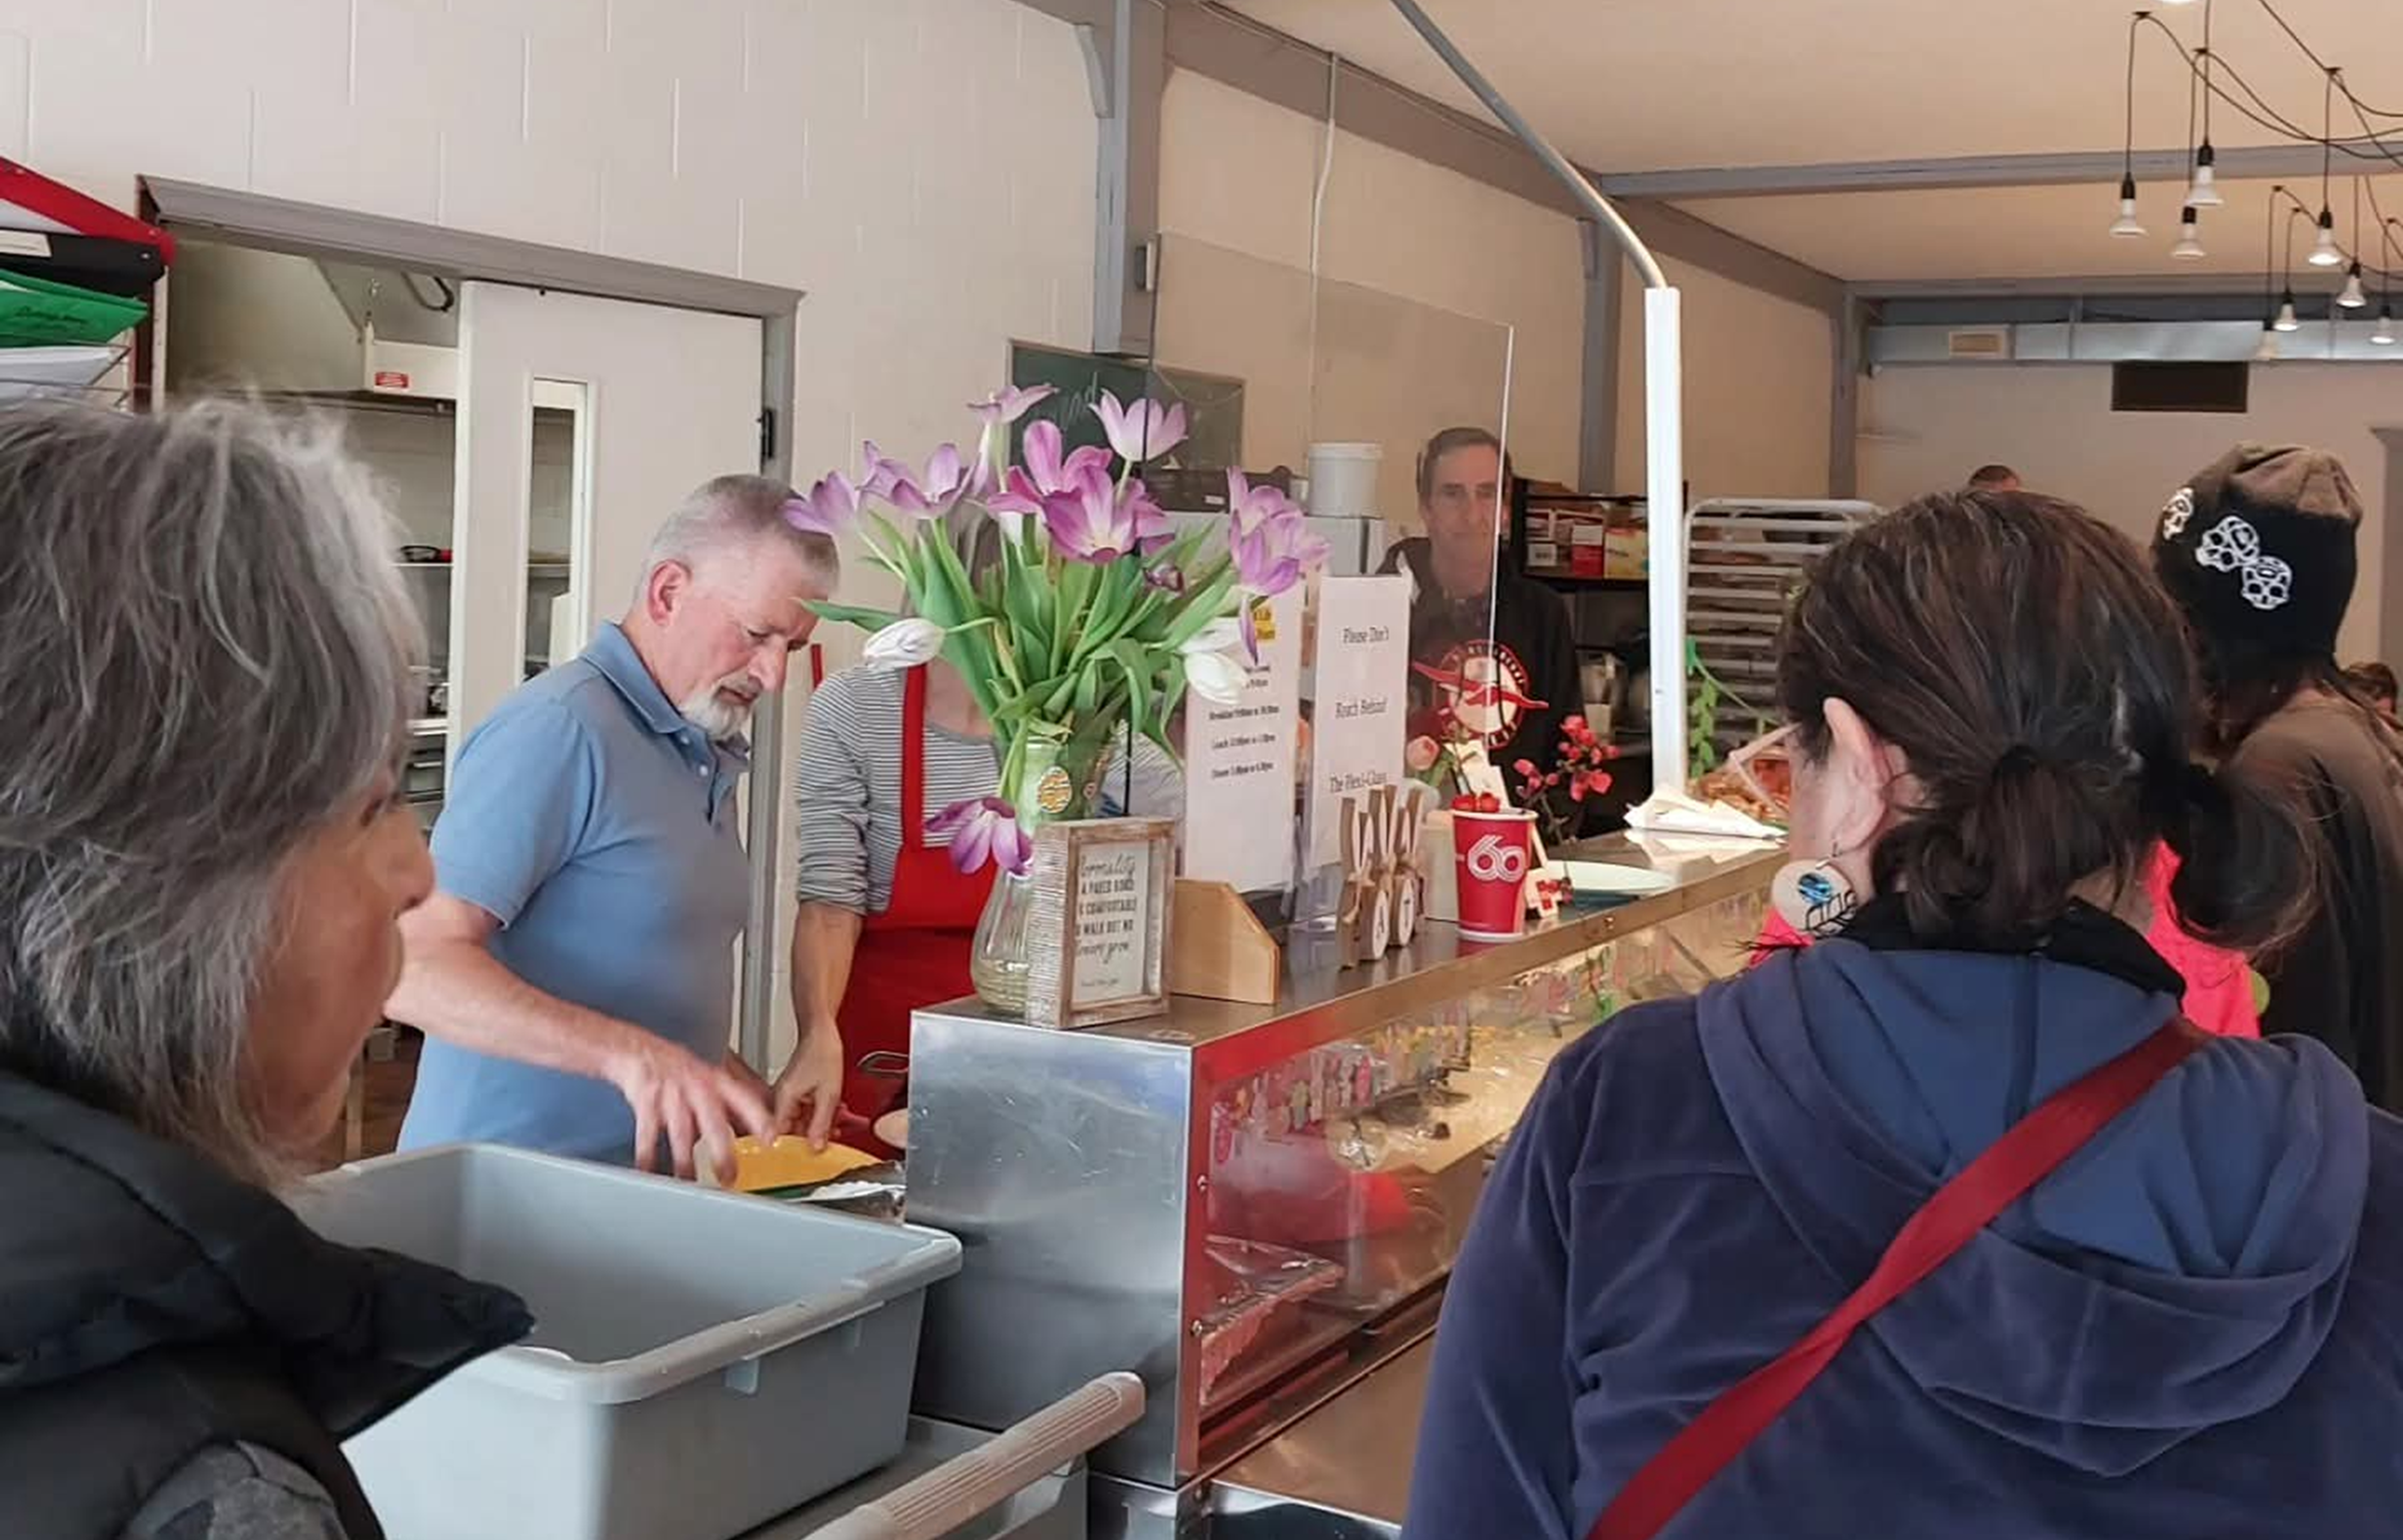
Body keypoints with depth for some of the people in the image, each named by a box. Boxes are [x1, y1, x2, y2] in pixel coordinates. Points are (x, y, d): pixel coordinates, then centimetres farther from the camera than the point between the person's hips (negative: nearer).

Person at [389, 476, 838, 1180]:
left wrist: (746, 1092, 6)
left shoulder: (711, 749, 12)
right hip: (510, 1185, -7)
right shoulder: (558, 727, -14)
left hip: (641, 1184, 7)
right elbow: (418, 966, -21)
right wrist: (631, 1055, -31)